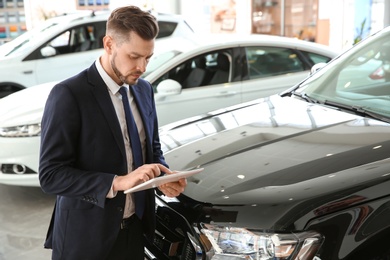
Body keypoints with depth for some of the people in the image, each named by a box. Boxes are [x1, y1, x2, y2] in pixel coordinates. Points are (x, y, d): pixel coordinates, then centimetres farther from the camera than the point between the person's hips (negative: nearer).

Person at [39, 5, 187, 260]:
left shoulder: (144, 89, 3)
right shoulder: (68, 95, -17)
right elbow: (51, 175, -19)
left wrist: (163, 176, -7)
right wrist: (118, 182, -28)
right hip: (87, 236, -5)